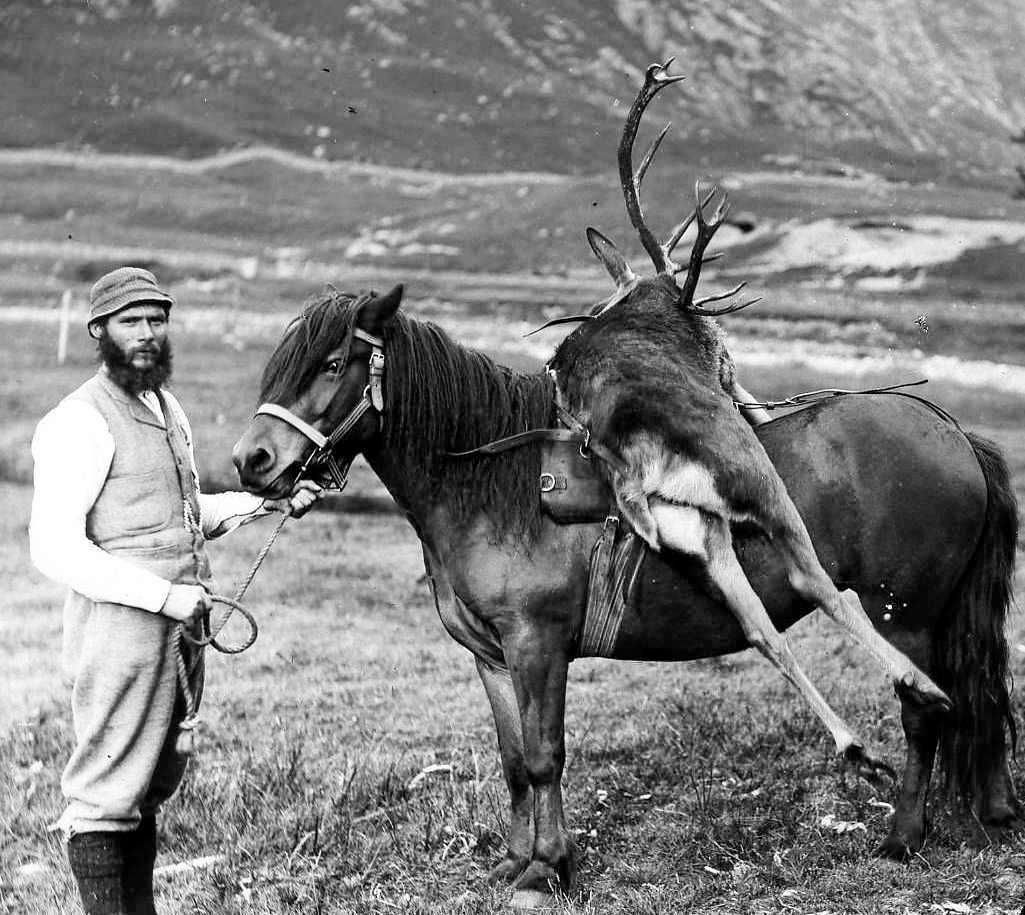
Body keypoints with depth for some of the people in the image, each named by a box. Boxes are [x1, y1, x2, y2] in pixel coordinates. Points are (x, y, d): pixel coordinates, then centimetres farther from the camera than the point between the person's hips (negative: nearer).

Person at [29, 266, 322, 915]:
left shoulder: (168, 410, 14)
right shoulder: (79, 422, -13)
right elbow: (55, 548, -19)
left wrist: (272, 503, 12)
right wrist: (163, 595, -22)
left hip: (181, 630, 9)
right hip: (119, 634, -9)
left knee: (151, 789, 16)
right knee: (106, 794, -3)